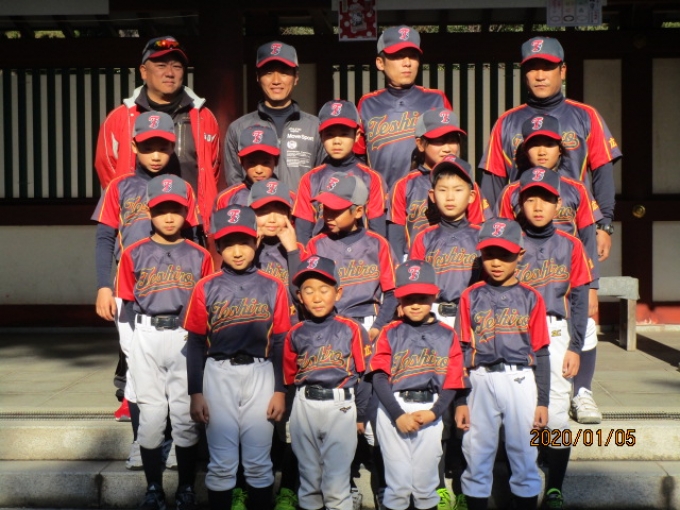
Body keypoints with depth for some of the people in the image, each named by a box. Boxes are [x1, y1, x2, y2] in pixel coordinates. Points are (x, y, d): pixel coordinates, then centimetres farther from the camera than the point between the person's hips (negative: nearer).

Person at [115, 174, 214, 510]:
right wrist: (142, 337, -1)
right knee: (151, 414, 3)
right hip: (147, 339, 0)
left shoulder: (200, 256, 6)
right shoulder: (134, 254, 7)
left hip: (187, 339, 0)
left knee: (185, 415, 3)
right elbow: (128, 303, 8)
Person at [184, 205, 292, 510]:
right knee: (221, 464, 5)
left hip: (260, 375, 0)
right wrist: (196, 393, 0)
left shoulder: (272, 288, 2)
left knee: (258, 464, 6)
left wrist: (280, 391, 1)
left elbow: (279, 343, 4)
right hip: (218, 376, 0)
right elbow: (196, 344, 4)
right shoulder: (206, 288, 2)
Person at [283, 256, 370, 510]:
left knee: (337, 482, 3)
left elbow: (364, 375, 0)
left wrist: (361, 415, 1)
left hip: (341, 407, -3)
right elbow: (289, 379, 11)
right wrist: (291, 413, 12)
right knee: (309, 477, 15)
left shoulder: (351, 329, -3)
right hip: (304, 408, 3)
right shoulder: (295, 334, 5)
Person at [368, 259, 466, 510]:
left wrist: (434, 412, -12)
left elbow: (452, 381, 3)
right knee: (398, 483, 2)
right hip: (393, 412, -1)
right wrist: (398, 415, -13)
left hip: (430, 412, 1)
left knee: (425, 483, 7)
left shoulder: (447, 335, 7)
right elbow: (379, 377, -3)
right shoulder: (390, 333, 5)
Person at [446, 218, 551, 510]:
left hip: (521, 382, -1)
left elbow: (540, 354, 5)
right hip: (481, 383, 1)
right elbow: (462, 351, 6)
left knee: (524, 456, 4)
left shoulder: (530, 298, 5)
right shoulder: (471, 297, 7)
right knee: (477, 458, 6)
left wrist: (542, 401, 1)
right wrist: (460, 400, 1)